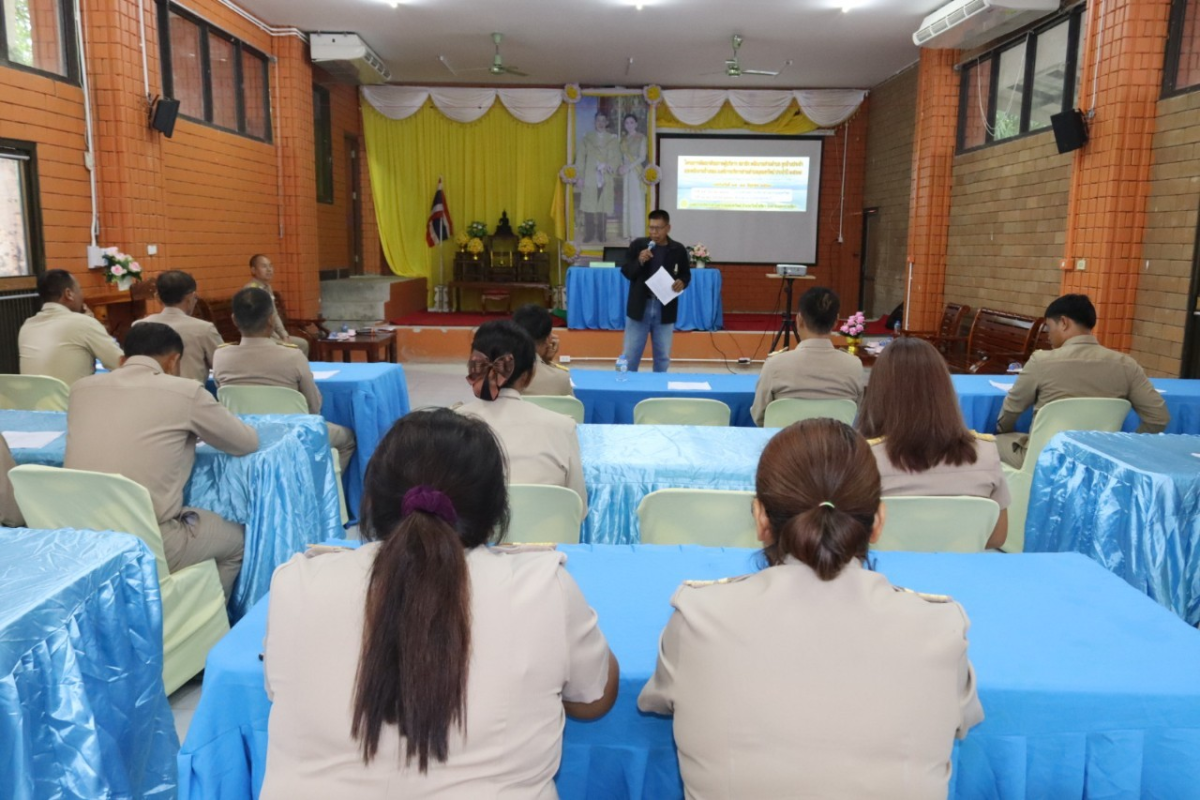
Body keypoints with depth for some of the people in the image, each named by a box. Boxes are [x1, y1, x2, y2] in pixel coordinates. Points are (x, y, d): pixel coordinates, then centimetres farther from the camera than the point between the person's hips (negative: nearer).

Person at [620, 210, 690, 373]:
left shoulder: (678, 250, -1)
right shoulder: (637, 244, -3)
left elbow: (686, 274, 10)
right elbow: (625, 271, -1)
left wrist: (682, 282, -12)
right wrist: (639, 261, -20)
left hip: (665, 309, 1)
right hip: (640, 306, -1)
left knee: (662, 355, 11)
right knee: (630, 354, 5)